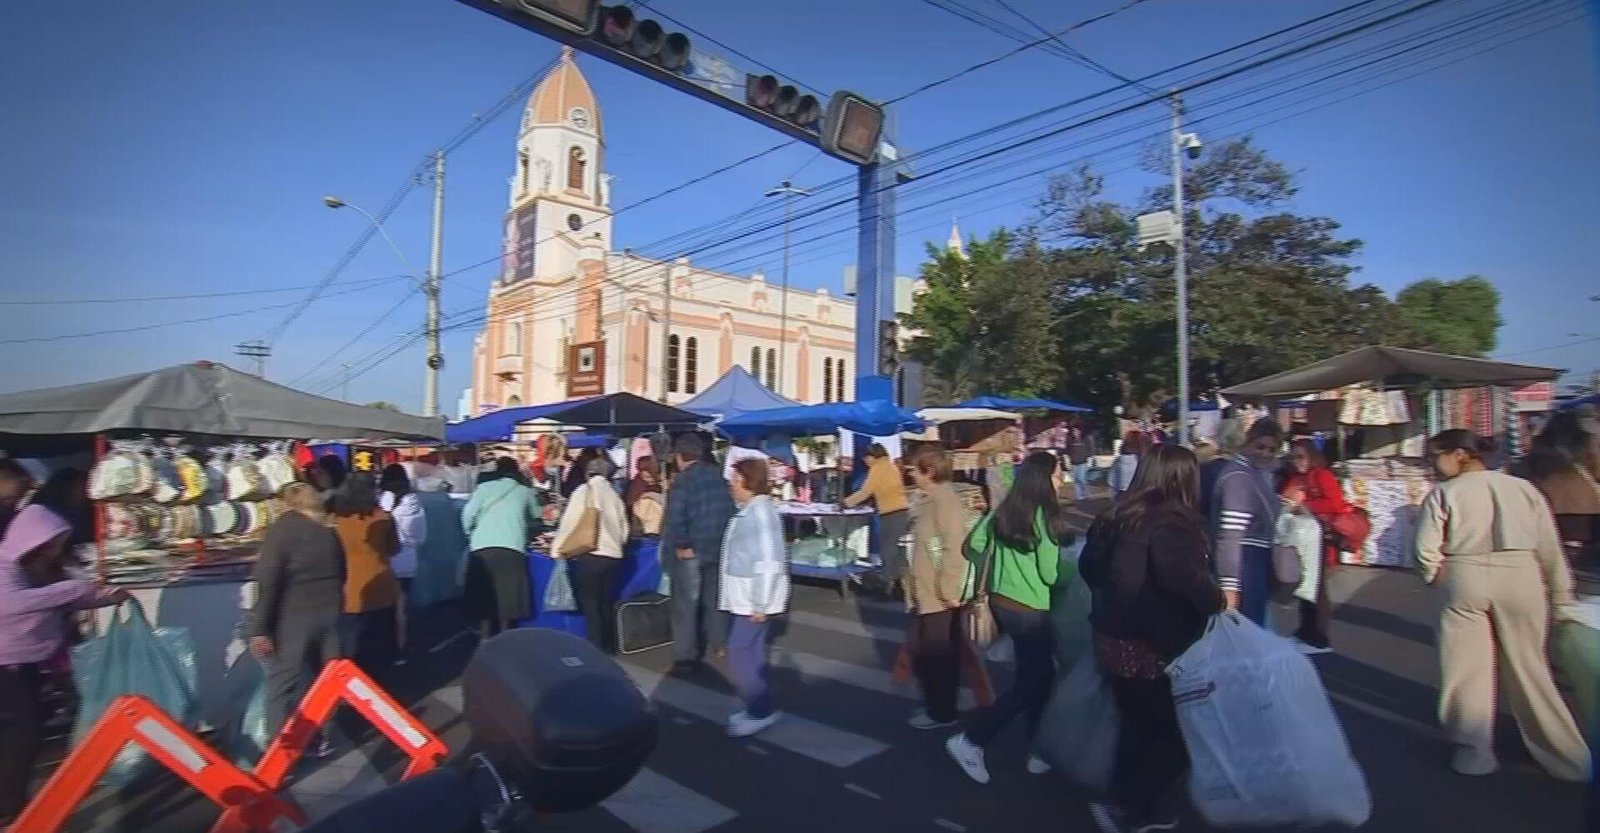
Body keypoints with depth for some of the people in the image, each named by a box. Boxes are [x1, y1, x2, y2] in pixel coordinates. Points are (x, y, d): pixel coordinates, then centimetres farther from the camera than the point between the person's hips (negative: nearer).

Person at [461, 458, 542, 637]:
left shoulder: (484, 488, 12)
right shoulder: (525, 491, 14)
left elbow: (467, 514, 3)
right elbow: (536, 515, 27)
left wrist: (471, 535, 19)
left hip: (481, 548, 1)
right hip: (512, 549, -1)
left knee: (484, 596, 9)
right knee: (507, 596, 5)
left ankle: (486, 639, 11)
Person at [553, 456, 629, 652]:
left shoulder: (584, 491, -3)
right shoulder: (614, 496, 11)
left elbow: (570, 523, -7)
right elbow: (624, 531, 13)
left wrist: (557, 548, 3)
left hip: (590, 555, -5)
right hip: (613, 555, 5)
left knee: (590, 603, 3)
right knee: (606, 602, 16)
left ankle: (596, 647, 2)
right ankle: (607, 645, 21)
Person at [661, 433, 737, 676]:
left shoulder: (682, 481, -15)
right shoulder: (719, 476, 3)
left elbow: (675, 519, -24)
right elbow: (730, 510, 6)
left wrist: (682, 545, -12)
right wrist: (723, 539, 11)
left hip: (690, 552, -6)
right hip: (719, 548, 6)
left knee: (685, 606, 4)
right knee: (714, 600, 20)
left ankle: (685, 658, 8)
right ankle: (719, 644, 32)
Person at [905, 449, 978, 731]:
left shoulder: (945, 501, -20)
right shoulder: (929, 501, 11)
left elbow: (955, 549, -24)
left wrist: (949, 591, -21)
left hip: (940, 596, -10)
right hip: (926, 593, 10)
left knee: (937, 655, 4)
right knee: (924, 653, 18)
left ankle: (943, 712, 19)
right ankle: (935, 705, 32)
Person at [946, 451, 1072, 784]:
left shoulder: (1004, 510, 3)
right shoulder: (1044, 515, -16)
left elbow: (973, 545, 6)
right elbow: (1050, 574, -15)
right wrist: (1073, 571, 4)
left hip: (1001, 601, 7)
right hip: (1030, 609, -7)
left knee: (1037, 674, 19)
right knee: (1031, 681, 5)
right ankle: (971, 740, 4)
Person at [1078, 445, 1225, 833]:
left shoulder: (1121, 518, 5)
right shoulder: (1171, 523, -20)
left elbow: (1089, 564, 15)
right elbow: (1185, 576, -39)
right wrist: (1217, 600, -21)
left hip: (1114, 641, 8)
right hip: (1152, 650, -8)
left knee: (1138, 728, 22)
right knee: (1178, 733, 11)